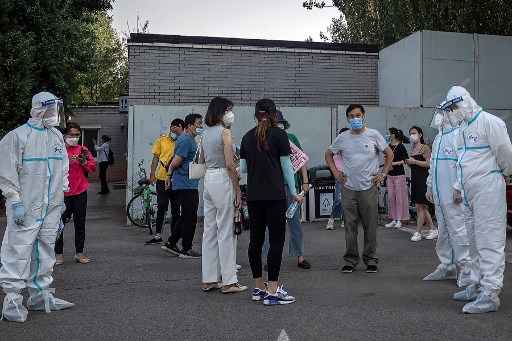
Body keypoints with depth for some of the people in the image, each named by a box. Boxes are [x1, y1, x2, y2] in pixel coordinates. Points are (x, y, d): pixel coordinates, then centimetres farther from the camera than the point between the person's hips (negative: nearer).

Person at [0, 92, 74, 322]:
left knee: (45, 251, 12)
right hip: (26, 207, -7)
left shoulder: (57, 136, 13)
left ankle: (41, 295, 22)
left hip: (51, 207, 7)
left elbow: (64, 168, 22)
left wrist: (61, 197, 18)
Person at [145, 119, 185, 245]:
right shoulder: (162, 140, 5)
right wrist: (152, 174, 0)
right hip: (162, 178, 0)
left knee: (175, 209, 7)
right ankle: (158, 235, 8)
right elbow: (156, 158, 7)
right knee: (161, 207, 3)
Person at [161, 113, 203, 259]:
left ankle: (171, 243, 21)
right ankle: (186, 249, 6)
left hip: (187, 185, 10)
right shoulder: (186, 140, -16)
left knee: (186, 217, 15)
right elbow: (175, 163, -20)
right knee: (190, 218, -3)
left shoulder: (189, 139, 18)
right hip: (187, 185, -10)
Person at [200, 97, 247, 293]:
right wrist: (237, 189, -11)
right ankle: (229, 281, 2)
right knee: (226, 232, -3)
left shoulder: (206, 133, 12)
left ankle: (209, 279, 16)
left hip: (208, 179, 8)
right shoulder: (224, 132, -11)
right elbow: (230, 164, -16)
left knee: (209, 231, 10)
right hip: (223, 180, -8)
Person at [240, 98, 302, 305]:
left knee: (256, 240, 10)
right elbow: (286, 166, -5)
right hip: (275, 195, -5)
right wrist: (294, 193, 2)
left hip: (253, 196, 5)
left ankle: (258, 288, 17)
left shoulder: (247, 137, 9)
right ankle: (272, 291, -4)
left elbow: (243, 168, 10)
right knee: (276, 241, -3)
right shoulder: (279, 135, -4)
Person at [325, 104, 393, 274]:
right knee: (350, 226, 5)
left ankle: (370, 259, 15)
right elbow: (328, 154, 18)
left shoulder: (373, 135, 1)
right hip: (348, 188, 1)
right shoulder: (342, 138, 5)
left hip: (369, 188, -1)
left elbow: (389, 154, 8)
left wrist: (383, 174, 2)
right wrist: (335, 171, 7)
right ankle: (351, 260, 15)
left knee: (370, 226, 3)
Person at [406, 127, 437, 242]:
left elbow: (429, 163, -17)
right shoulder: (413, 149, 16)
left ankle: (418, 232, -1)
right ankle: (432, 229, 21)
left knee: (420, 207, -6)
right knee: (423, 207, 12)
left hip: (423, 179, -9)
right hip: (414, 179, 9)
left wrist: (414, 161, -18)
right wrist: (408, 162, 6)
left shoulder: (425, 148, -7)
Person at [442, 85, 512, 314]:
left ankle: (490, 295, -8)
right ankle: (478, 286, 26)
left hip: (488, 190, -9)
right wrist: (458, 186, 24)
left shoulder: (490, 122, -12)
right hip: (469, 193, 9)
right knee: (475, 242, 15)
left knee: (489, 243, -9)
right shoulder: (463, 128, 17)